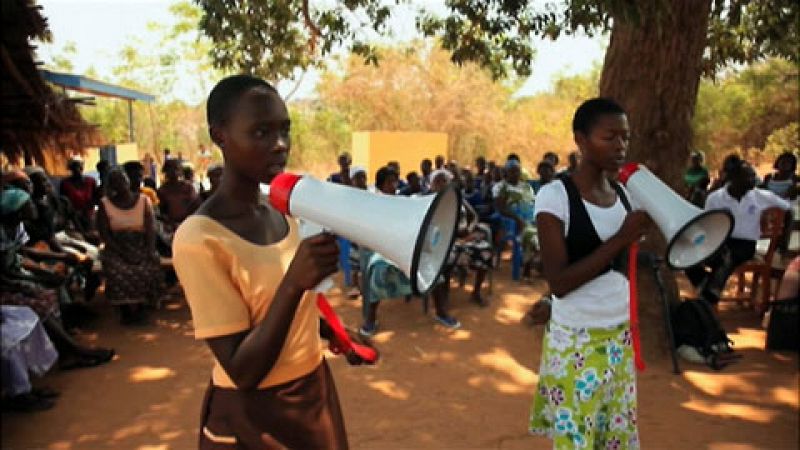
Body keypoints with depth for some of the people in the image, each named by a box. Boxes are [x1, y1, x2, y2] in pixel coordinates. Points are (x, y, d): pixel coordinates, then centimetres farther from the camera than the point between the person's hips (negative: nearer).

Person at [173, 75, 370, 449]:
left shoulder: (284, 211, -2)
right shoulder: (199, 239, -23)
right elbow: (243, 372, -25)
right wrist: (292, 284, -36)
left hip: (315, 389, 6)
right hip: (253, 414, -6)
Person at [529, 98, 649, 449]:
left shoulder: (624, 194, 4)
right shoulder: (555, 196, -15)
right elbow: (559, 282, -21)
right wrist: (620, 240, -23)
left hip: (620, 337, 6)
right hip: (576, 342, -6)